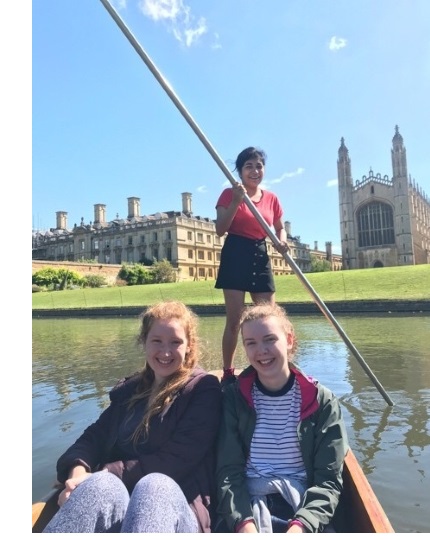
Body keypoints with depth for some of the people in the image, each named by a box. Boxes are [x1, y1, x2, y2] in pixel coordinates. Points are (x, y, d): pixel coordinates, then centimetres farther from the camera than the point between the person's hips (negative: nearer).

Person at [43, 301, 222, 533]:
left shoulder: (204, 389, 1)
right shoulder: (130, 389, 18)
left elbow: (176, 461, -9)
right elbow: (95, 435, 11)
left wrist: (106, 473, -14)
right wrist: (78, 470, -12)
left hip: (179, 504, -3)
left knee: (153, 485, -38)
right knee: (101, 486, -32)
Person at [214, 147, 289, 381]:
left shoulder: (272, 198, 10)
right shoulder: (229, 194, -1)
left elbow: (280, 228, 18)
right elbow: (220, 230, -10)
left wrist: (282, 241, -5)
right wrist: (236, 201, -18)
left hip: (261, 258, 5)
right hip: (235, 256, -4)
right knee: (234, 319, -5)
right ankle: (228, 372, 6)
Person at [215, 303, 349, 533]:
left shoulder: (322, 401, 2)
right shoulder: (234, 397, 3)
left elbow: (329, 480, 1)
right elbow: (228, 472, 0)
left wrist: (301, 525, -15)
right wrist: (244, 522, -17)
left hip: (302, 507, 0)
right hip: (246, 506, 0)